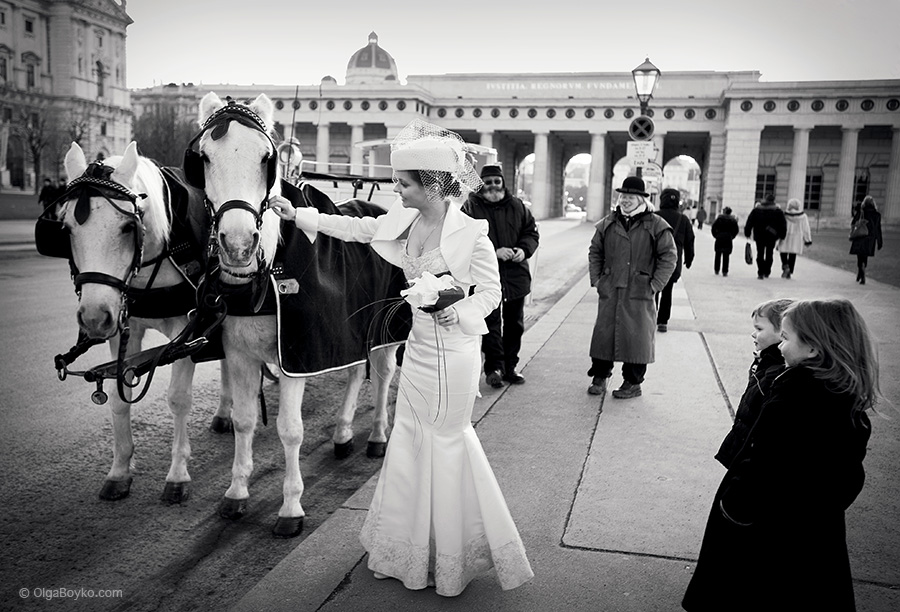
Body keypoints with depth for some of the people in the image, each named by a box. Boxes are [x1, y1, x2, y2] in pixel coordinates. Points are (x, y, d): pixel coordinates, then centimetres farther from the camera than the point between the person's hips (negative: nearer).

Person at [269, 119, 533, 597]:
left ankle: (452, 557, 28)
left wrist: (460, 313, -27)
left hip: (454, 352, -7)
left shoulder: (471, 233, -17)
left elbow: (490, 291, -9)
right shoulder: (403, 219, 0)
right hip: (418, 347, 7)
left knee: (447, 442, 6)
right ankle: (414, 554, 35)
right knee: (409, 441, 15)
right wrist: (298, 214, 12)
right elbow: (357, 227, 13)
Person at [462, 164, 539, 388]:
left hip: (516, 275, 4)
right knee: (491, 323, -2)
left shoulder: (517, 206, 8)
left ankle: (510, 367, 24)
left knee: (514, 323, 11)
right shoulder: (471, 207, -4)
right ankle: (493, 368, 8)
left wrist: (524, 249, -8)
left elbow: (531, 232, 14)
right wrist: (494, 252, -21)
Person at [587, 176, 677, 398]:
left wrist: (655, 285, -7)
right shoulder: (608, 223, 9)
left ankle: (633, 383, 14)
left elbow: (669, 257, -1)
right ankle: (599, 377, 18)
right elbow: (595, 252, 16)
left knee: (637, 336, 1)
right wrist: (596, 279, 6)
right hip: (609, 291, 3)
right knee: (603, 333, 5)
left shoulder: (656, 226, -1)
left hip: (639, 293, -3)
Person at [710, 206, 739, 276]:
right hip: (728, 239, 0)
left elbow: (713, 228, -5)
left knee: (718, 255, 12)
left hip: (719, 238, 0)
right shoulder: (733, 219, 3)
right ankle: (724, 271, -2)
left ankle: (716, 270, 15)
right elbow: (736, 230, 1)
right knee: (726, 256, 2)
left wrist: (715, 235, 5)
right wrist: (732, 237, 10)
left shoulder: (719, 218, -1)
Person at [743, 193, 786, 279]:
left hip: (759, 236, 0)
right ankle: (766, 272, 15)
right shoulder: (777, 211, -2)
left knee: (760, 254, 5)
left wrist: (747, 233, 9)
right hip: (771, 237, 0)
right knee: (769, 254, 13)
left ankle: (760, 273, -2)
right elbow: (783, 224, -1)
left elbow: (749, 222, 3)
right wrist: (781, 235, 7)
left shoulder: (756, 210, 2)